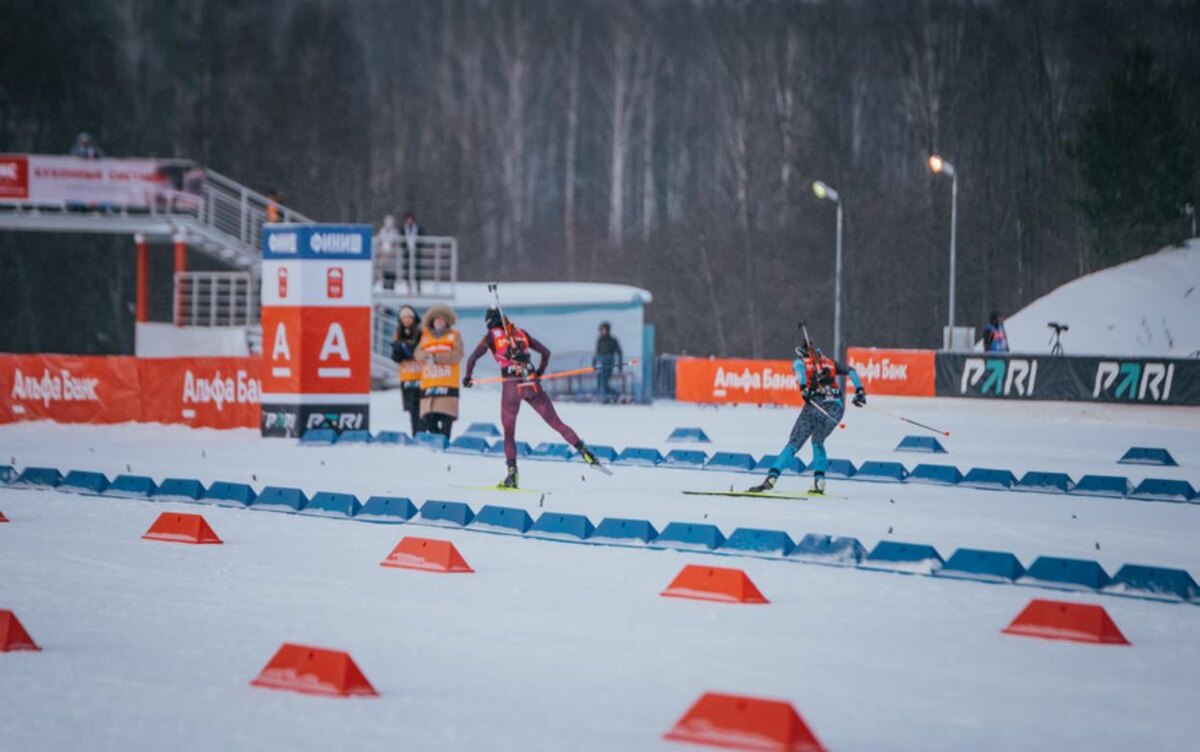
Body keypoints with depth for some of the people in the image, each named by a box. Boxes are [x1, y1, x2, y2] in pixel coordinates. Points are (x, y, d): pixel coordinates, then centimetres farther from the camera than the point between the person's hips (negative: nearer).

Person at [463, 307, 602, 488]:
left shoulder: (491, 336, 8)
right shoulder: (521, 333, 17)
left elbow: (472, 359, -2)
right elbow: (545, 352, 19)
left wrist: (468, 377, 16)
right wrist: (539, 374, 32)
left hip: (511, 386, -3)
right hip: (532, 384, 3)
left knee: (509, 432, 11)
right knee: (555, 422, 6)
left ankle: (512, 473, 2)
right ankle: (584, 451, -6)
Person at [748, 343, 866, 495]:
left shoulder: (800, 361, 16)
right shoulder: (829, 362, 25)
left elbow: (799, 366, -8)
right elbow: (851, 370, 15)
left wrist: (803, 388, -18)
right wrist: (859, 390, 11)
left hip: (816, 406, -2)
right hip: (837, 407, 3)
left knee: (794, 443, 1)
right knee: (818, 442, 23)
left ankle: (771, 477, -13)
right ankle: (819, 481, 11)